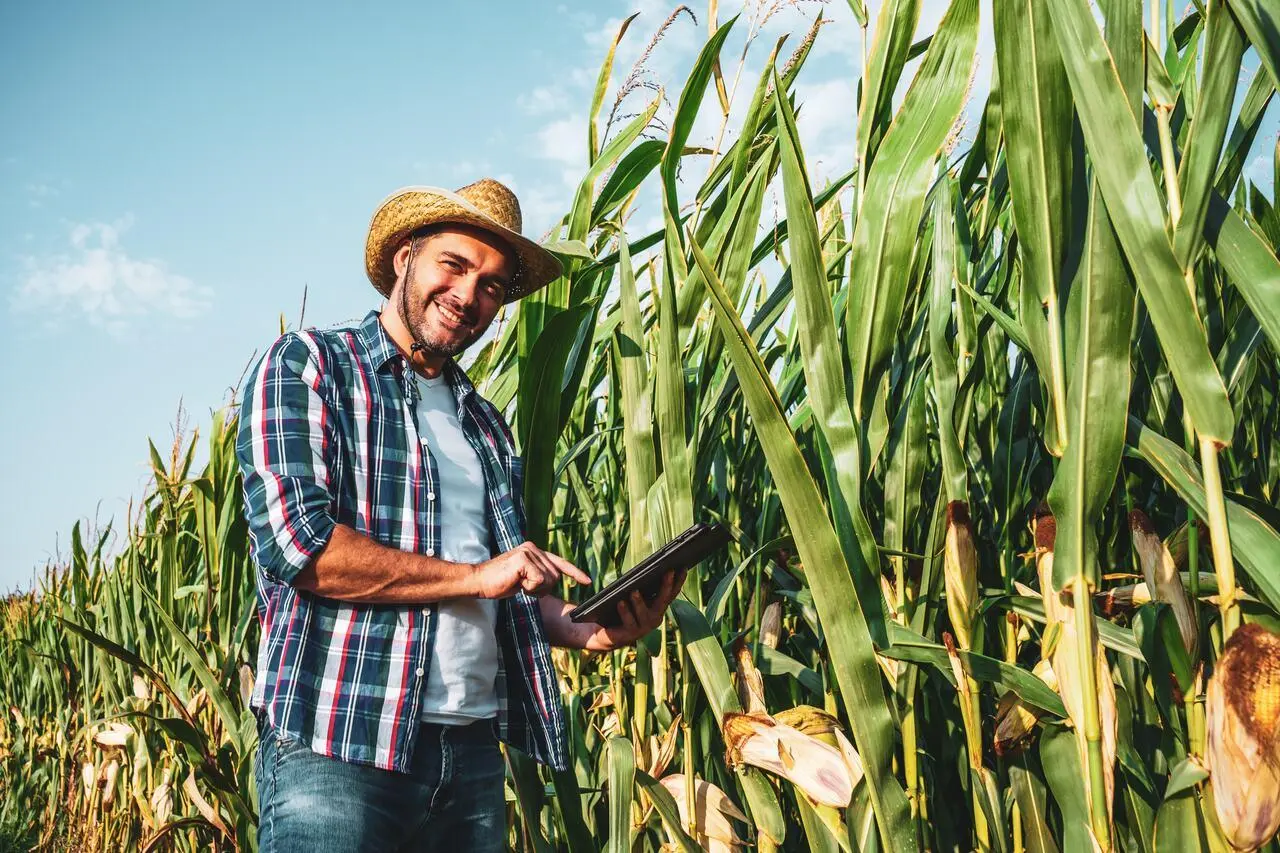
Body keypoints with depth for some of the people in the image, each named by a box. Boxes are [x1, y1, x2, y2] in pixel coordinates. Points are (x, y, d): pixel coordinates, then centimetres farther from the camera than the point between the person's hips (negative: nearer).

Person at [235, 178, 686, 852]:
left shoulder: (483, 423, 19)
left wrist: (585, 629, -1)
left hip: (474, 746, 6)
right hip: (338, 746, -6)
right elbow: (295, 542, -15)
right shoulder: (306, 366, 0)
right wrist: (474, 575, -10)